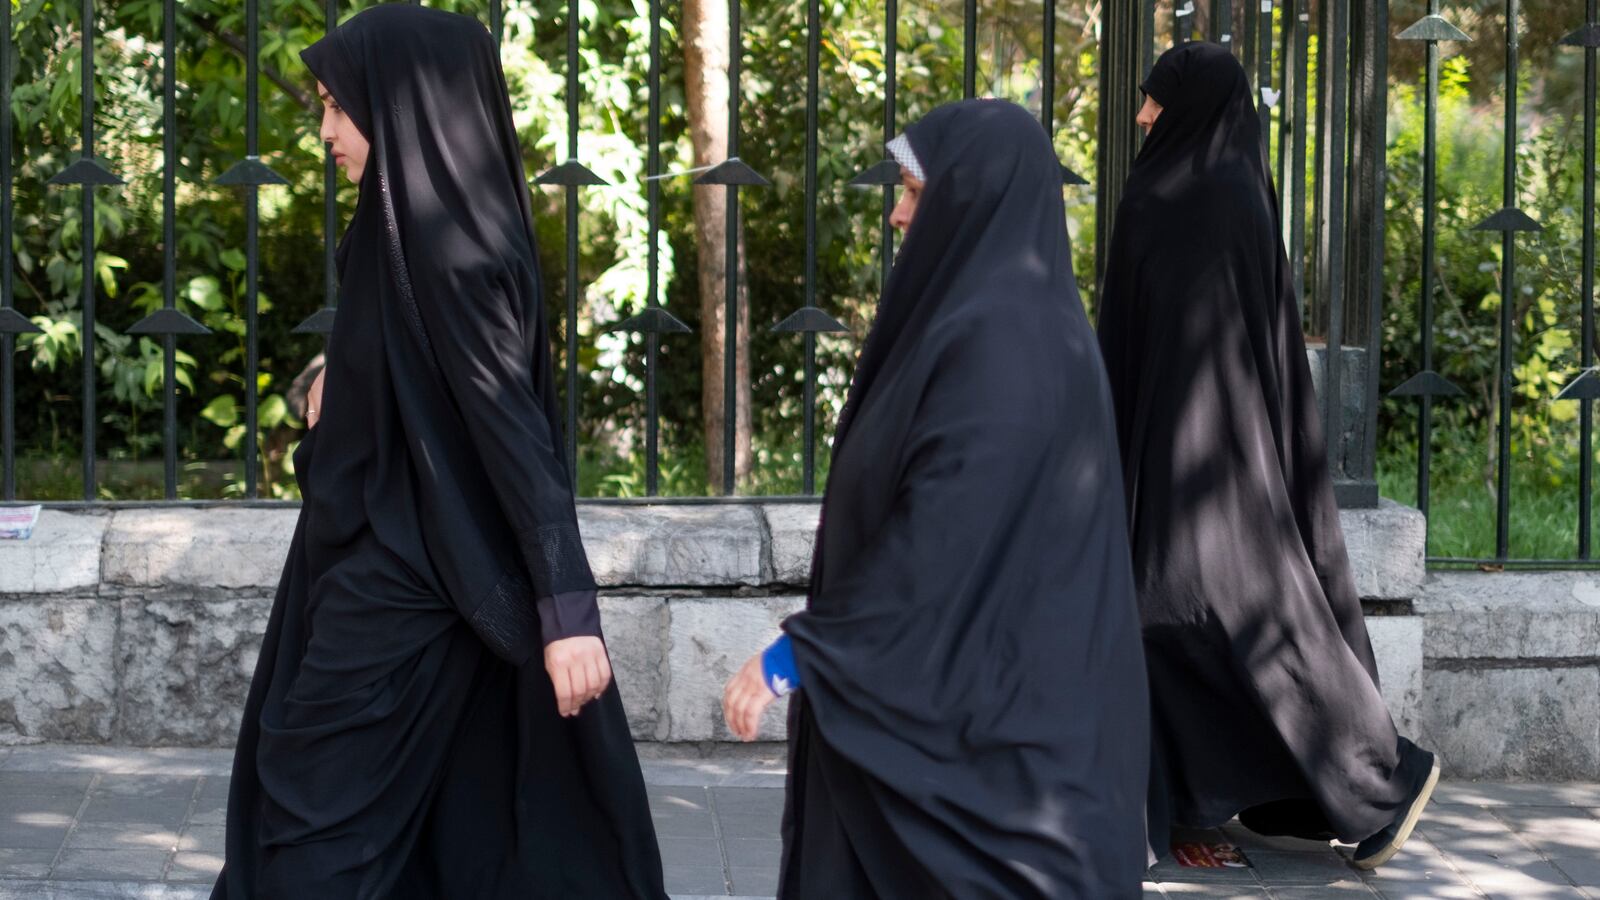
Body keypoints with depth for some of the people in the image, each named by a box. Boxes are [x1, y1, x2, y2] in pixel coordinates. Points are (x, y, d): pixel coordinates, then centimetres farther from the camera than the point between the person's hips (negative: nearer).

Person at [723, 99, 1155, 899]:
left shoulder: (998, 341, -20)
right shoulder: (1015, 319, 12)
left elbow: (942, 537, -24)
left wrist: (798, 654, -20)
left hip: (983, 705, -10)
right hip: (967, 680, 10)